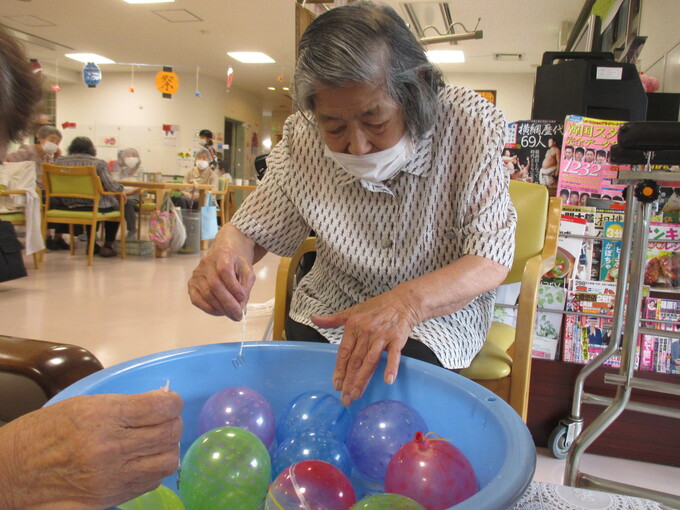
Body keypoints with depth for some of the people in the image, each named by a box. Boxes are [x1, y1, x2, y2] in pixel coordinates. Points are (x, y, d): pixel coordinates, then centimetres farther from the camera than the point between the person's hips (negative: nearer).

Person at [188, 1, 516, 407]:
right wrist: (224, 253, -30)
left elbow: (492, 259, -22)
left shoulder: (469, 124, -21)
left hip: (441, 310, -1)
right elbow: (253, 228, -5)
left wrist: (409, 300, -41)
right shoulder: (303, 139, -15)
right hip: (333, 305, 2)